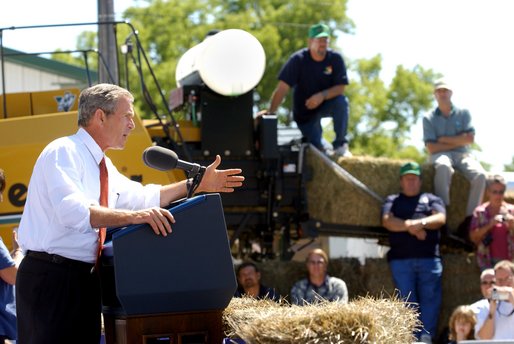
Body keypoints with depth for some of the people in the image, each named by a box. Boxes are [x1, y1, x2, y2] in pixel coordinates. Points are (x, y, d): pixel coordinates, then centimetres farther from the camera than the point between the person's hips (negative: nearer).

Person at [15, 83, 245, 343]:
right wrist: (133, 216, -38)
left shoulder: (102, 165, 16)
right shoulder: (64, 153, -13)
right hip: (51, 277, -9)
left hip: (85, 277, 9)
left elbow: (142, 197, 28)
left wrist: (199, 184, 22)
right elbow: (73, 210, -30)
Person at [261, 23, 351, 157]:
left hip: (326, 104, 1)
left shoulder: (335, 58, -12)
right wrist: (270, 111, -32)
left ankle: (340, 145, -16)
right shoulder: (298, 60, -17)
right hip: (304, 110, -1)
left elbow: (340, 88, -14)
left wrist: (322, 95, -33)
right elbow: (282, 88, -22)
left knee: (341, 101, -32)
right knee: (316, 147, -15)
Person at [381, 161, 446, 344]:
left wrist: (421, 222, -16)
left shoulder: (431, 199, 21)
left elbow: (440, 218, 3)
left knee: (430, 299, -9)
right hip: (400, 258, 0)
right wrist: (409, 226, -11)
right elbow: (387, 221, 3)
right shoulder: (392, 201, 22)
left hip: (429, 258, 0)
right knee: (407, 301, -7)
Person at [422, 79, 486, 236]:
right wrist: (458, 141, -2)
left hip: (462, 154, 2)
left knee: (479, 175, -30)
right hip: (440, 155, -2)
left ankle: (469, 219, -27)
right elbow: (431, 148, -2)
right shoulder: (429, 118, 9)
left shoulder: (463, 113, 12)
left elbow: (470, 139, 0)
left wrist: (445, 139, -2)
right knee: (443, 166, -41)